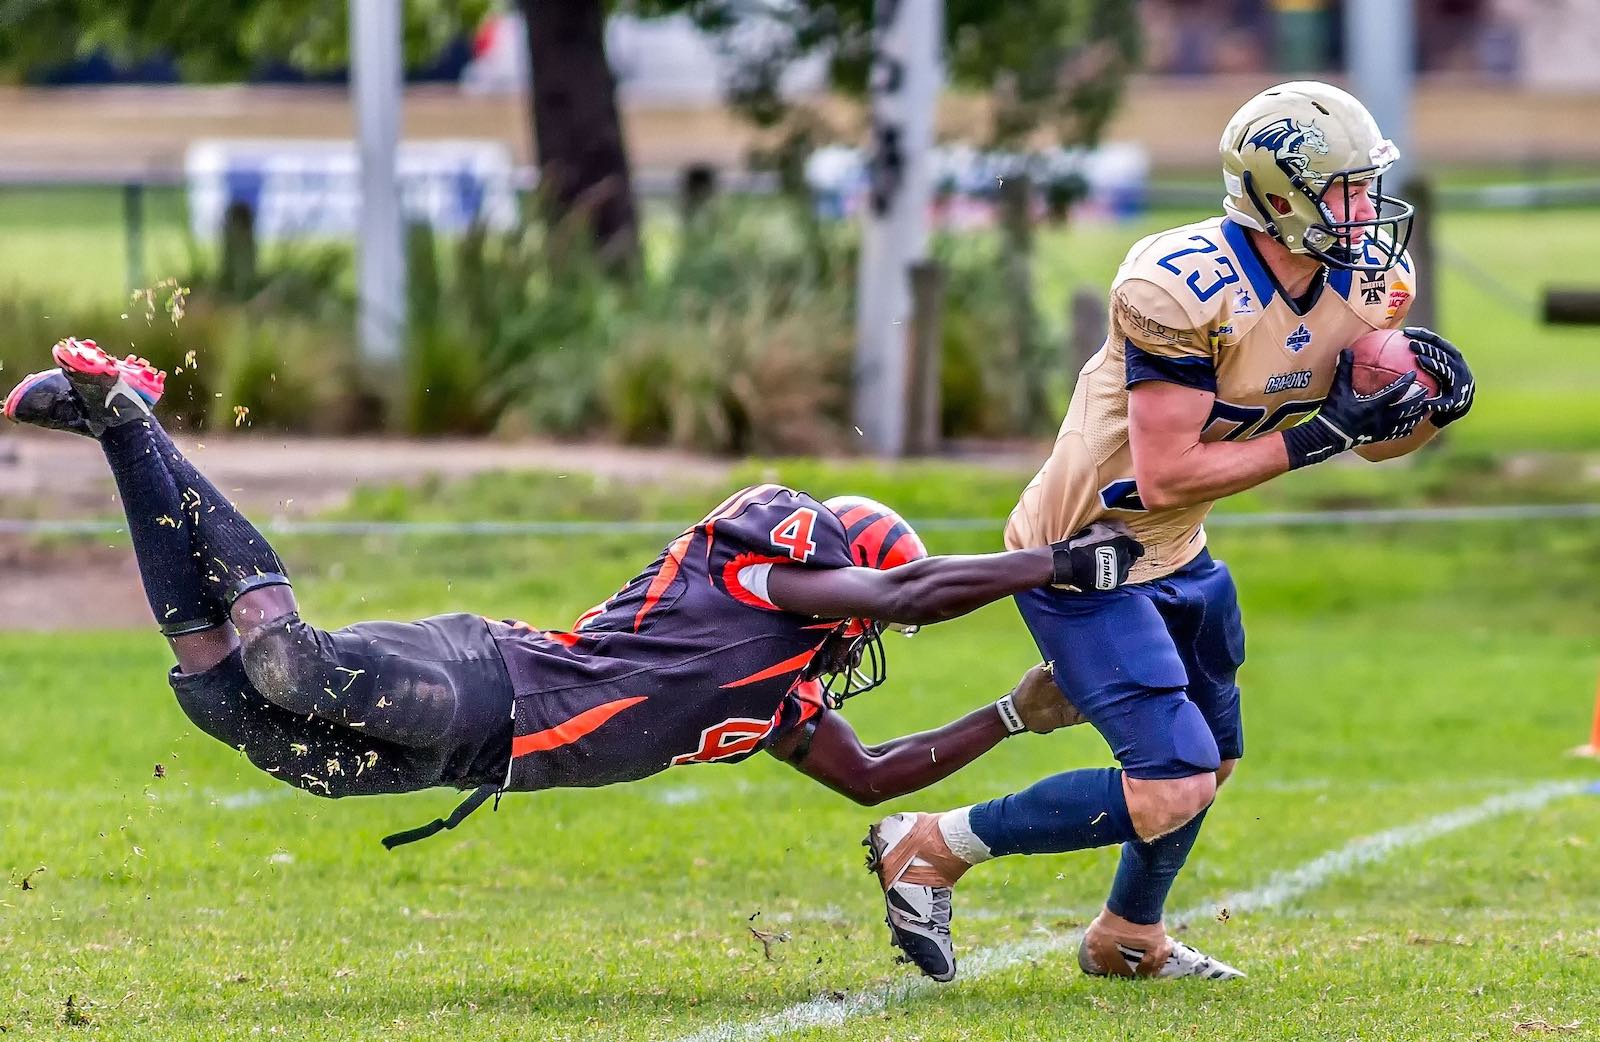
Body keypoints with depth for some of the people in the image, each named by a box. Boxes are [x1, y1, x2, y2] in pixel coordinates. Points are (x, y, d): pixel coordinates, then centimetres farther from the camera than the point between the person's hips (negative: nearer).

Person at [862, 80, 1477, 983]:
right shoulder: (1185, 290, -29)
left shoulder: (1358, 284, -3)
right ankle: (931, 850, 0)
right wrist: (1310, 440, -28)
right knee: (1172, 789, -14)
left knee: (1210, 762, 22)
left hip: (1174, 558, 9)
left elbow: (1372, 437, 9)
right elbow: (1166, 474, -29)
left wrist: (1425, 403, -13)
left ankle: (1129, 938, 45)